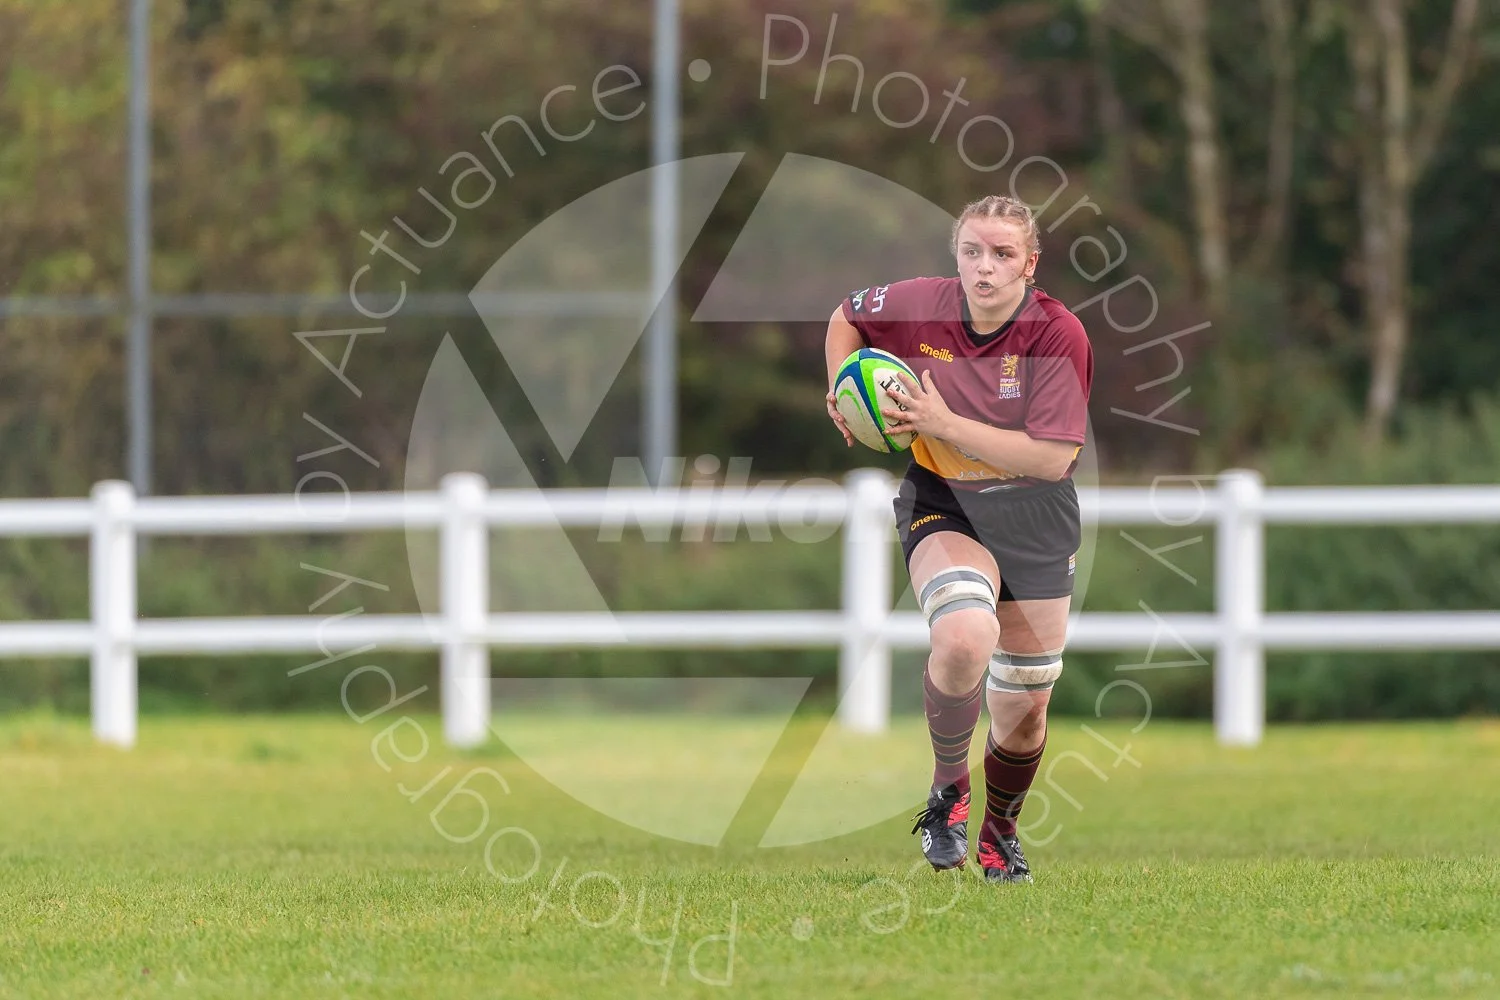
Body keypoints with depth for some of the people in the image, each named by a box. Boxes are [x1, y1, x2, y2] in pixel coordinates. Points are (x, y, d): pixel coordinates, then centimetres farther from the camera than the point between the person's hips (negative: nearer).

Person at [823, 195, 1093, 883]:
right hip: (942, 508, -1)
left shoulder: (1058, 335, -17)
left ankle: (1000, 831, 40)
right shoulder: (919, 307, -10)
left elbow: (1051, 458, -22)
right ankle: (948, 785, -8)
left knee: (1023, 710, 9)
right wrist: (843, 391, -2)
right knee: (964, 636, -33)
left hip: (1035, 526, 1)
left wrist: (943, 424, -25)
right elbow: (846, 317, 13)